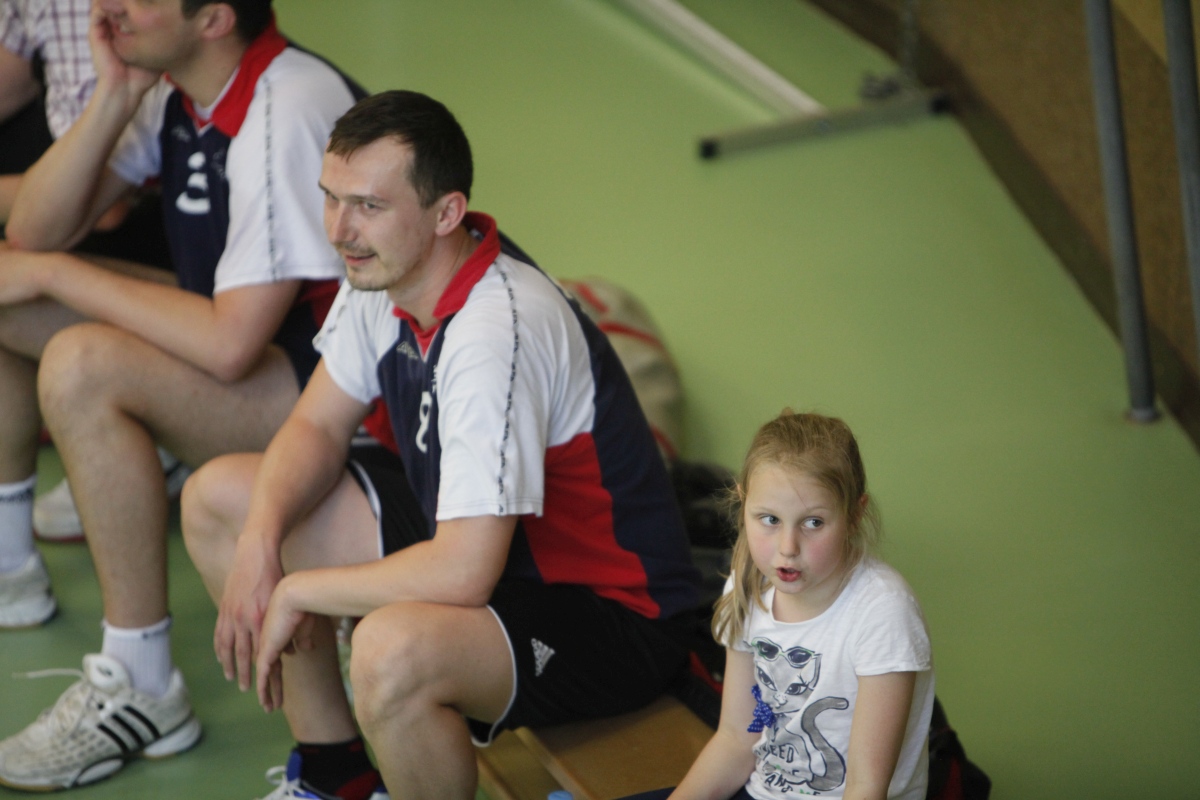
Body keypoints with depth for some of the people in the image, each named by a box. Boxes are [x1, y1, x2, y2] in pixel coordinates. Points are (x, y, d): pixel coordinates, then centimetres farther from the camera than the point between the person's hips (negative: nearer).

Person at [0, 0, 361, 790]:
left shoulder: (288, 111, -27)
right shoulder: (169, 83, 0)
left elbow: (231, 345, -31)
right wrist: (114, 97, -14)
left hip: (345, 386, -9)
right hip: (237, 327, 9)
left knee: (82, 365, -31)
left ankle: (144, 690, -20)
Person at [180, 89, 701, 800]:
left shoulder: (497, 332, -33)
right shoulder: (384, 268, -6)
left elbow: (462, 575, -36)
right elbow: (318, 426, 8)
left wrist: (299, 590, -21)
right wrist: (259, 545, -11)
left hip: (610, 613, -9)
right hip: (467, 541, 10)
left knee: (391, 650, -39)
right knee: (217, 498, 9)